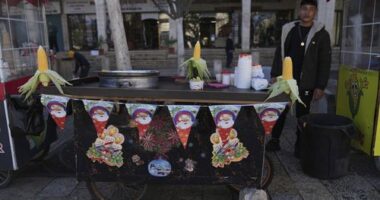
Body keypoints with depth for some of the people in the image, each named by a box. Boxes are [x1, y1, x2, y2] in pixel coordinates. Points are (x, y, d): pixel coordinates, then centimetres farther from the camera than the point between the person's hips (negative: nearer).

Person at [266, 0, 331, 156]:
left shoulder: (321, 34, -3)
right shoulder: (288, 29, 5)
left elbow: (325, 62, -4)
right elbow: (279, 53, 9)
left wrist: (320, 86, -10)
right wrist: (275, 75, 2)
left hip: (306, 84, -2)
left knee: (302, 115, 9)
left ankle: (299, 146, 23)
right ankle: (274, 141, 24)